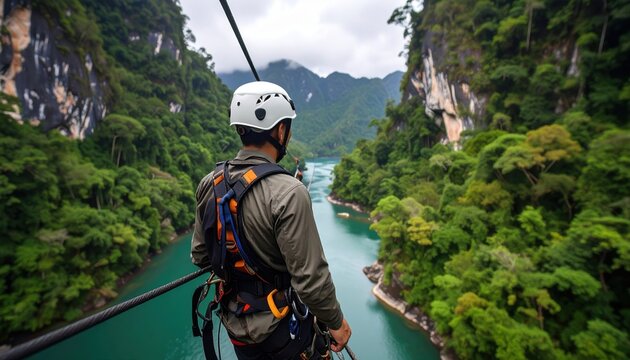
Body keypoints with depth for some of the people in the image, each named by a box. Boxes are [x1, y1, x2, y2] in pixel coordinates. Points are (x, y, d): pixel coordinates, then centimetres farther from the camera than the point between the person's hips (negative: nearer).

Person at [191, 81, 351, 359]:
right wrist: (336, 321, -9)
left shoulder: (209, 184, -10)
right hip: (282, 327, -5)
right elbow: (310, 277, -26)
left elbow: (200, 255, 1)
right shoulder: (288, 193, -30)